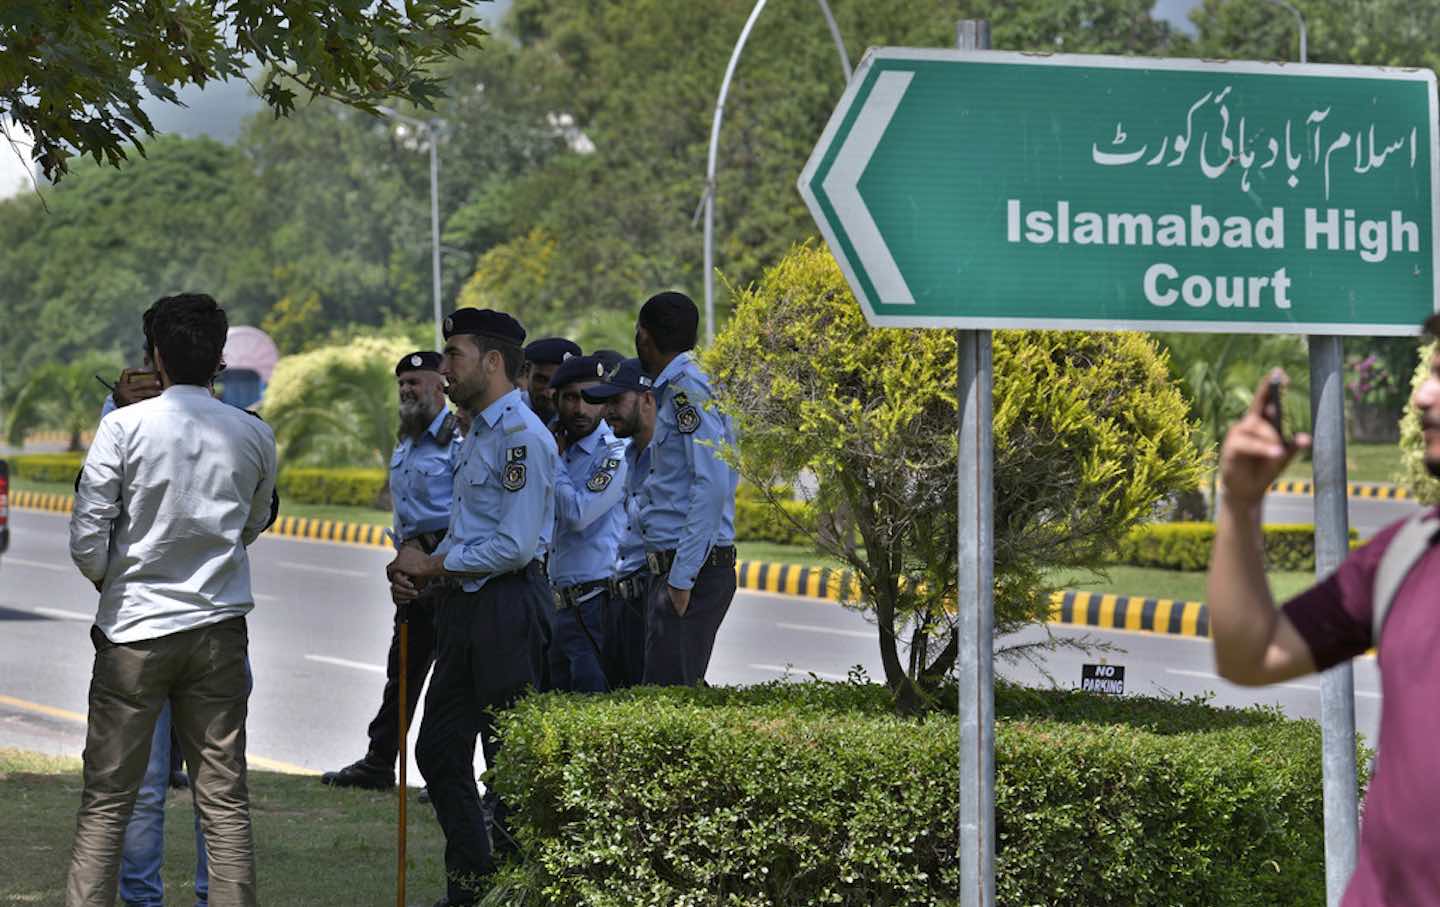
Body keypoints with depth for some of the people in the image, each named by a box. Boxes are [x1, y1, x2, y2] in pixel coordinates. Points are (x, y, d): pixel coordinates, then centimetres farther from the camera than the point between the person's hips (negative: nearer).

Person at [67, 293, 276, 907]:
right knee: (226, 799, 6)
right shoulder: (254, 435, 0)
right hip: (220, 629, 2)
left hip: (133, 628, -2)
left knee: (106, 800, 4)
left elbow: (87, 538, -8)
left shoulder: (124, 426, -10)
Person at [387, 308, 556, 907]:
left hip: (508, 606, -10)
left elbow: (515, 546, -22)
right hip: (465, 605, 10)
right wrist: (416, 572, 7)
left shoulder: (522, 436, -16)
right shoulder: (476, 435, 16)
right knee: (440, 749, 14)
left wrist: (432, 565, -12)